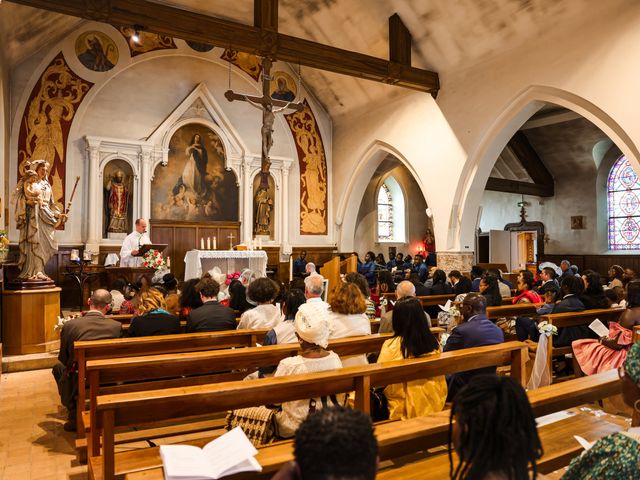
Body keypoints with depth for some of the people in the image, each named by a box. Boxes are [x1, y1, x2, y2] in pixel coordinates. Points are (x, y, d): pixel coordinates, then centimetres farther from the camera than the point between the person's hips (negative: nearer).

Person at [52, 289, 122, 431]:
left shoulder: (70, 325, -12)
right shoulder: (116, 326, -10)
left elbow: (63, 359, 1)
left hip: (78, 385, -1)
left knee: (58, 366, 28)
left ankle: (74, 414, 24)